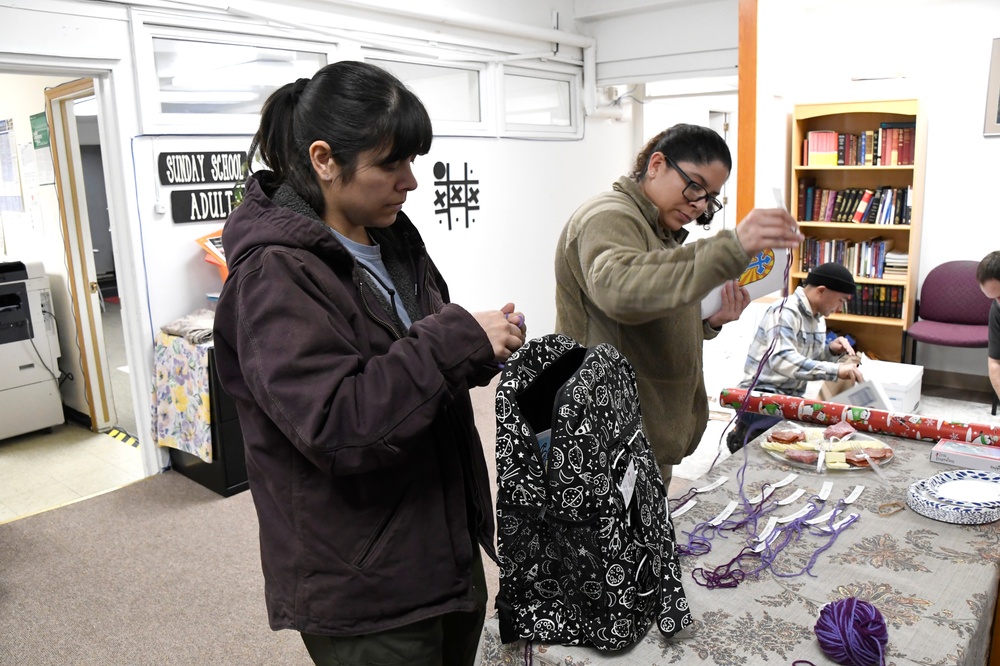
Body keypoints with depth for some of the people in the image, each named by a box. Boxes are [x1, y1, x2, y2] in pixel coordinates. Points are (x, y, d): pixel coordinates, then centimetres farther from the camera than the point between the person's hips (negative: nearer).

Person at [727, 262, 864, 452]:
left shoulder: (817, 318, 11)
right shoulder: (785, 312, -18)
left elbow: (809, 362, 17)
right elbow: (782, 360, -34)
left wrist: (832, 351, -3)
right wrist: (836, 370, -36)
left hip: (792, 398, 9)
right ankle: (748, 435, -7)